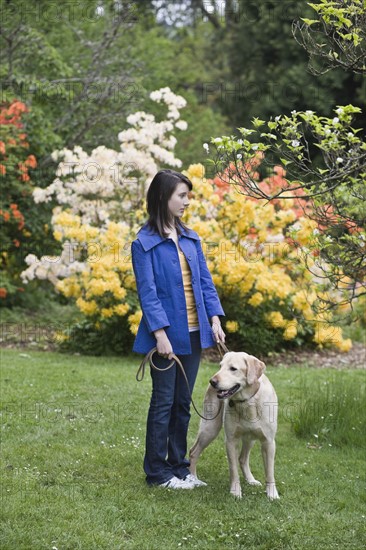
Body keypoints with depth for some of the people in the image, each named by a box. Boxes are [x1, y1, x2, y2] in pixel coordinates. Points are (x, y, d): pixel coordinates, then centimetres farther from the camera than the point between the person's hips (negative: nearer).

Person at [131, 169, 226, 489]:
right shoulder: (144, 243, -8)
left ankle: (178, 465, 23)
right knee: (164, 403, 1)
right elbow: (147, 292, -13)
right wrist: (160, 333, -19)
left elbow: (205, 282, 10)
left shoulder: (190, 238, 10)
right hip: (167, 334, -6)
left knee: (183, 403, 12)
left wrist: (215, 319, -2)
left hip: (193, 333, 6)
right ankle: (157, 472, 11)